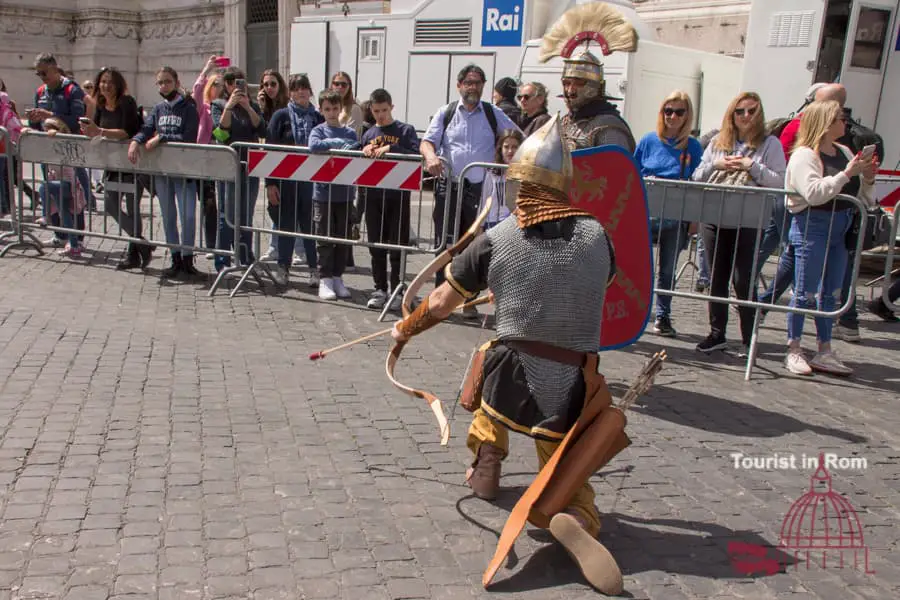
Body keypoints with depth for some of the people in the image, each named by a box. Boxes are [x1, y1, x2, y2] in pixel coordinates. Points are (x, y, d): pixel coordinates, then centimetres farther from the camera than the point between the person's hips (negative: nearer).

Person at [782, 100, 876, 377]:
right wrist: (846, 174, -19)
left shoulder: (845, 152, 12)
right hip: (812, 227, -7)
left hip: (841, 229, 7)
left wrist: (868, 178, -3)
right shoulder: (804, 155, -8)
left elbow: (864, 200, 16)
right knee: (805, 292, -1)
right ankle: (793, 350, 9)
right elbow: (814, 193, -23)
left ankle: (824, 352, 17)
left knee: (829, 292, 10)